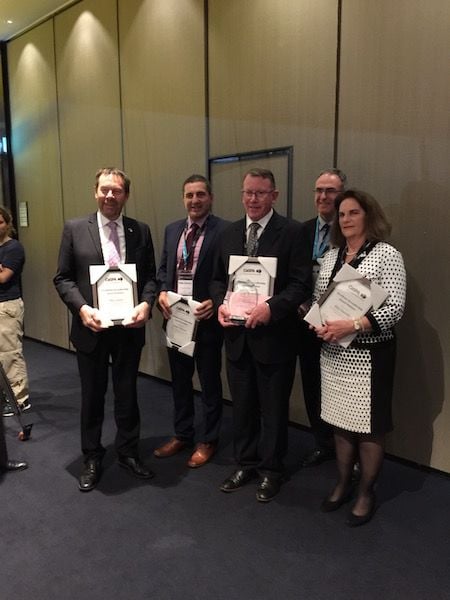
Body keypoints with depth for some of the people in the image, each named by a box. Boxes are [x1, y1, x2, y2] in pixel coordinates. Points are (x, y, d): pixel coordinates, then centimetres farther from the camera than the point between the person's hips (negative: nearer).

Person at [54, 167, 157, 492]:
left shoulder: (141, 231, 3)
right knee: (92, 396, 13)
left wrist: (146, 303, -15)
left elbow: (150, 276, 4)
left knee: (127, 394, 14)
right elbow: (63, 278, -1)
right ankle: (92, 458, 32)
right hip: (91, 327, -1)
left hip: (129, 327, 1)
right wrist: (81, 308, -17)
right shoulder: (74, 229, -1)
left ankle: (129, 452, 34)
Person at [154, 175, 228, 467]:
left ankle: (209, 441, 29)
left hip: (207, 318, -5)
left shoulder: (224, 230, -10)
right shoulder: (172, 229, 9)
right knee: (180, 380, 18)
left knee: (210, 381, 11)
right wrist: (162, 292, -4)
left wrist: (215, 302, -22)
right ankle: (182, 434, 37)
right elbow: (163, 268, 14)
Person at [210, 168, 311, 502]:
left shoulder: (292, 232, -8)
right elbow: (218, 278, 13)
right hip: (237, 335, 5)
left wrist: (272, 308, -25)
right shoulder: (230, 233, 9)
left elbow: (302, 284, -12)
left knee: (274, 408, 12)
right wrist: (221, 303, -7)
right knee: (242, 405, 18)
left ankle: (271, 469, 31)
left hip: (274, 336, -4)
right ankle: (246, 463, 37)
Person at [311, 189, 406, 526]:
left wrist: (351, 325, -24)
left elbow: (394, 308, -15)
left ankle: (366, 493, 27)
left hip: (370, 354, -5)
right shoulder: (331, 255, 9)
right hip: (333, 353, 5)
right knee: (341, 422, 16)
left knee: (369, 428, 6)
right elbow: (317, 299, 12)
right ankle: (343, 484, 35)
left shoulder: (387, 255, -8)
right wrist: (319, 325, -9)